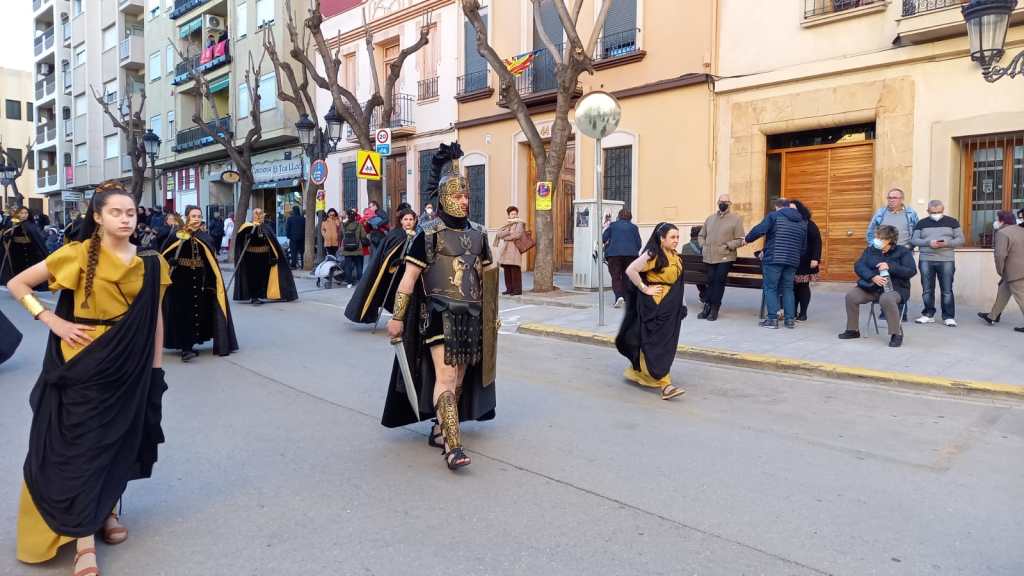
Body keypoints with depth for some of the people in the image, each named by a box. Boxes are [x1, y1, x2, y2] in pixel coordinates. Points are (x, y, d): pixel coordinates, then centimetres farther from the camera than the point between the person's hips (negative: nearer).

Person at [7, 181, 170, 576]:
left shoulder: (151, 264, 0)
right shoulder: (77, 255, -7)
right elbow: (17, 284, 2)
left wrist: (155, 369, 6)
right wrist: (52, 320, -10)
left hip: (129, 370, 3)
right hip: (83, 367, -3)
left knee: (119, 441, 13)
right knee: (80, 446, 0)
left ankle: (107, 510, 35)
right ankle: (84, 542, 6)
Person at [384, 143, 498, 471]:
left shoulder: (478, 234, 10)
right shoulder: (429, 234, -6)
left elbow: (486, 277, 18)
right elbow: (409, 278, -6)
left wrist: (492, 316, 18)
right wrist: (397, 318, -8)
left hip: (470, 316, 6)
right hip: (439, 315, -6)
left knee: (460, 378, 11)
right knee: (445, 376, -12)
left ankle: (440, 429, 29)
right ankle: (453, 446, -10)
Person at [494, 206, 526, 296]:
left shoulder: (519, 224, 3)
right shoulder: (506, 224, 21)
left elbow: (518, 235, -14)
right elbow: (498, 233, 7)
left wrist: (505, 236, -3)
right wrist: (509, 232, -11)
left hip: (514, 249, -6)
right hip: (505, 250, 6)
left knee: (515, 270, -9)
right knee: (507, 270, 3)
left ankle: (517, 290, -8)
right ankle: (509, 288, 9)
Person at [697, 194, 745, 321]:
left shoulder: (736, 219, 1)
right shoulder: (710, 218, 17)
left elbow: (740, 240, -4)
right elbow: (701, 235, 24)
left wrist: (728, 246, -17)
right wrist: (703, 246, 7)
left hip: (725, 257, -4)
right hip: (709, 257, 4)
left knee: (719, 282, -7)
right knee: (711, 281, 5)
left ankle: (714, 309, 1)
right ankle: (707, 307, 11)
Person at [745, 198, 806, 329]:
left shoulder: (774, 216, -1)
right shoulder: (802, 222, 17)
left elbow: (759, 230, -13)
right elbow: (804, 247, 19)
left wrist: (747, 239, 2)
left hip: (773, 259, -5)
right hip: (792, 261, 5)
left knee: (770, 288, 2)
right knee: (788, 289, 13)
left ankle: (772, 319, -1)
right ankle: (790, 319, 12)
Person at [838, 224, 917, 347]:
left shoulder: (903, 251, 0)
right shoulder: (870, 250, 10)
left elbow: (911, 271, -10)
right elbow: (858, 266, -2)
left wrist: (890, 267, -22)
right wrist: (872, 277, -20)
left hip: (895, 288, -4)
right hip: (871, 286, 4)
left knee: (887, 299, -39)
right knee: (851, 295, -20)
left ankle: (896, 334, -21)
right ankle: (853, 330, -2)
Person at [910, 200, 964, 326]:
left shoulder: (952, 222, 8)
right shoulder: (921, 223, 9)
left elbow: (960, 239, 5)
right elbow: (913, 240, 3)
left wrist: (947, 243, -14)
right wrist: (928, 243, -14)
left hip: (946, 260, -1)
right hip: (926, 260, 1)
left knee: (947, 290, -2)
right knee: (927, 290, 4)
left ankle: (949, 317, 4)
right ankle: (928, 315, 14)